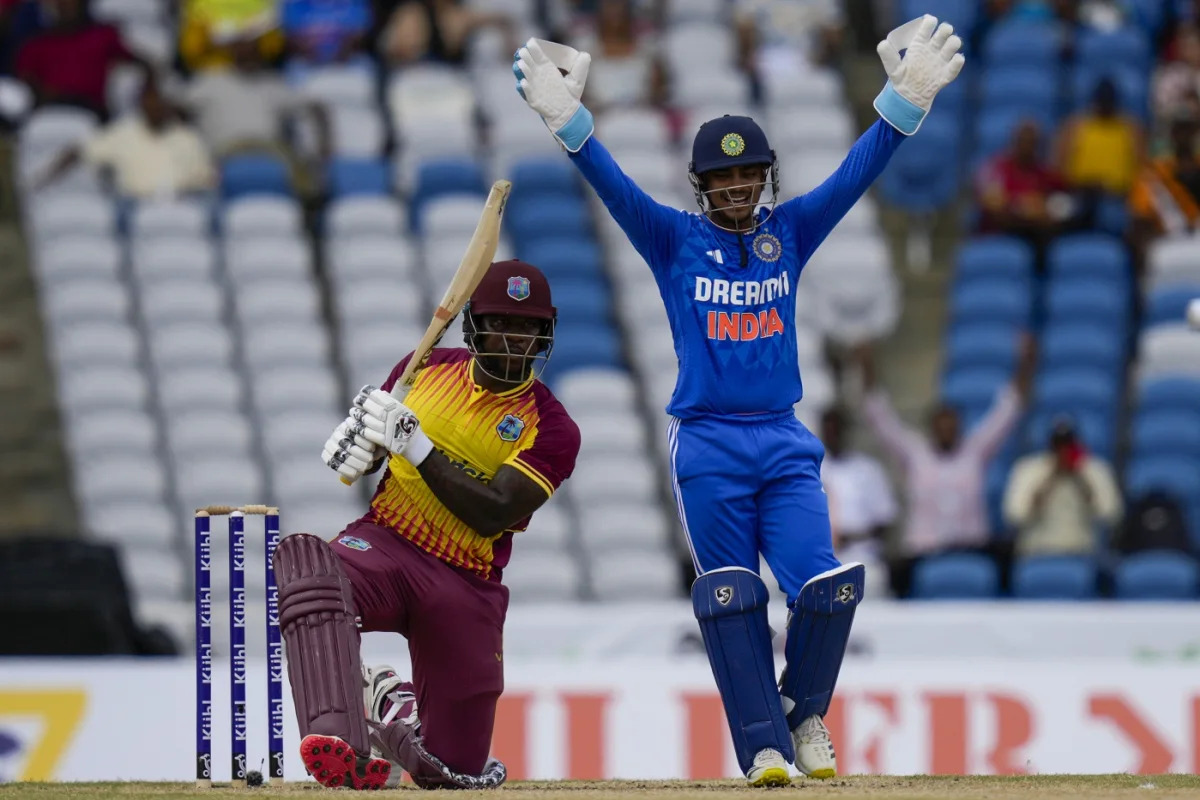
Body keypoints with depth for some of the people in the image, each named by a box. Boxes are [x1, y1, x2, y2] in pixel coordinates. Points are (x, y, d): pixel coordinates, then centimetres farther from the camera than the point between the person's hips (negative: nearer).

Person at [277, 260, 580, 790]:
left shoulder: (551, 428, -3)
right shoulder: (429, 368, 8)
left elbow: (493, 514, -16)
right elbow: (358, 462, 18)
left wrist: (417, 447, -23)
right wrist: (354, 439, -8)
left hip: (465, 583, 0)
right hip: (383, 542, 0)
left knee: (459, 771, 2)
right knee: (307, 561, -39)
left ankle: (401, 725, 41)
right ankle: (344, 746, -51)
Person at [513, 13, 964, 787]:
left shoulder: (789, 232, 10)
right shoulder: (675, 238, 5)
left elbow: (857, 174, 0)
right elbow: (614, 185, -8)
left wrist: (905, 101, -13)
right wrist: (569, 120, -24)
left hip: (785, 445, 1)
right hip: (707, 445, -1)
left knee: (826, 587, -11)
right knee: (730, 600, -3)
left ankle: (803, 710, 12)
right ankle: (763, 746, 2)